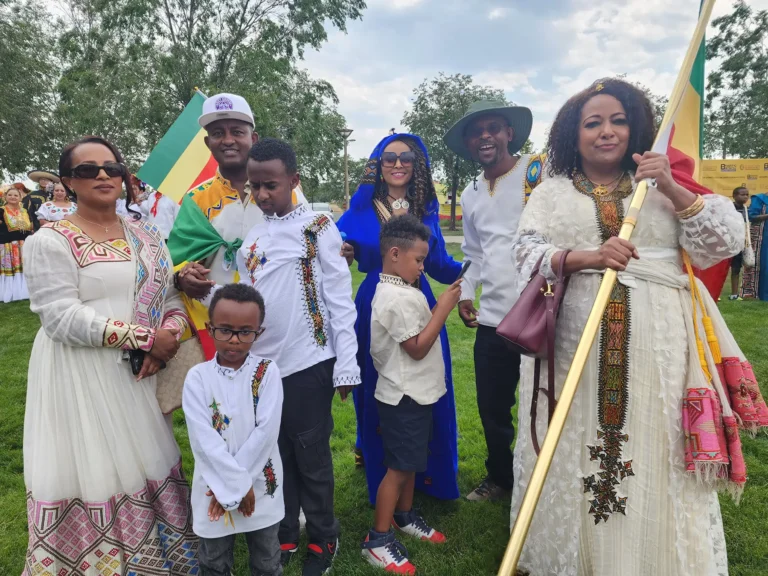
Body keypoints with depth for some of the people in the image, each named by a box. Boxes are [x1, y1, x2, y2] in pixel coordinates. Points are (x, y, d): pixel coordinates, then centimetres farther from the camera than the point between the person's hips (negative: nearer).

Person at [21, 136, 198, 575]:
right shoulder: (51, 241, -6)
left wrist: (168, 339, -11)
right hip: (81, 383, -5)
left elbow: (172, 297, 10)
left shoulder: (146, 236, 11)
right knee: (91, 477, 2)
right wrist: (144, 337, -19)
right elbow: (62, 317, -16)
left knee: (149, 469, 14)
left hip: (140, 375, 5)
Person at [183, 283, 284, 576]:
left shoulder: (267, 372, -9)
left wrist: (235, 482, -16)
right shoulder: (198, 377, -9)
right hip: (215, 485, 1)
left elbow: (267, 430, -15)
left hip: (261, 485, 0)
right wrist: (236, 484, -17)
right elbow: (203, 438, -15)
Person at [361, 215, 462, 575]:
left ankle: (404, 517, 40)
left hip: (412, 393, 10)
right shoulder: (399, 298, -23)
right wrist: (443, 308, -17)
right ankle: (378, 540, 13)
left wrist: (441, 305, 4)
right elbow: (418, 347, -22)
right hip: (405, 397, -10)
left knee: (410, 461, 22)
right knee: (399, 466, 0)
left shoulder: (396, 291, 10)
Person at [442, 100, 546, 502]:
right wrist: (465, 293, 9)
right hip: (492, 318, 6)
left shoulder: (540, 171, -4)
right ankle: (499, 477, 38)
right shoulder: (470, 196, 16)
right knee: (491, 407, 16)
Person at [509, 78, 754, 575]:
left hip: (657, 342, 1)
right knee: (578, 450, 5)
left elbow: (726, 243, 5)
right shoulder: (552, 192, 10)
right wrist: (586, 258, -20)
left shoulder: (662, 184, 13)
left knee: (654, 453, 4)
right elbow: (526, 252, -3)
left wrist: (672, 188, -8)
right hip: (576, 338, 0)